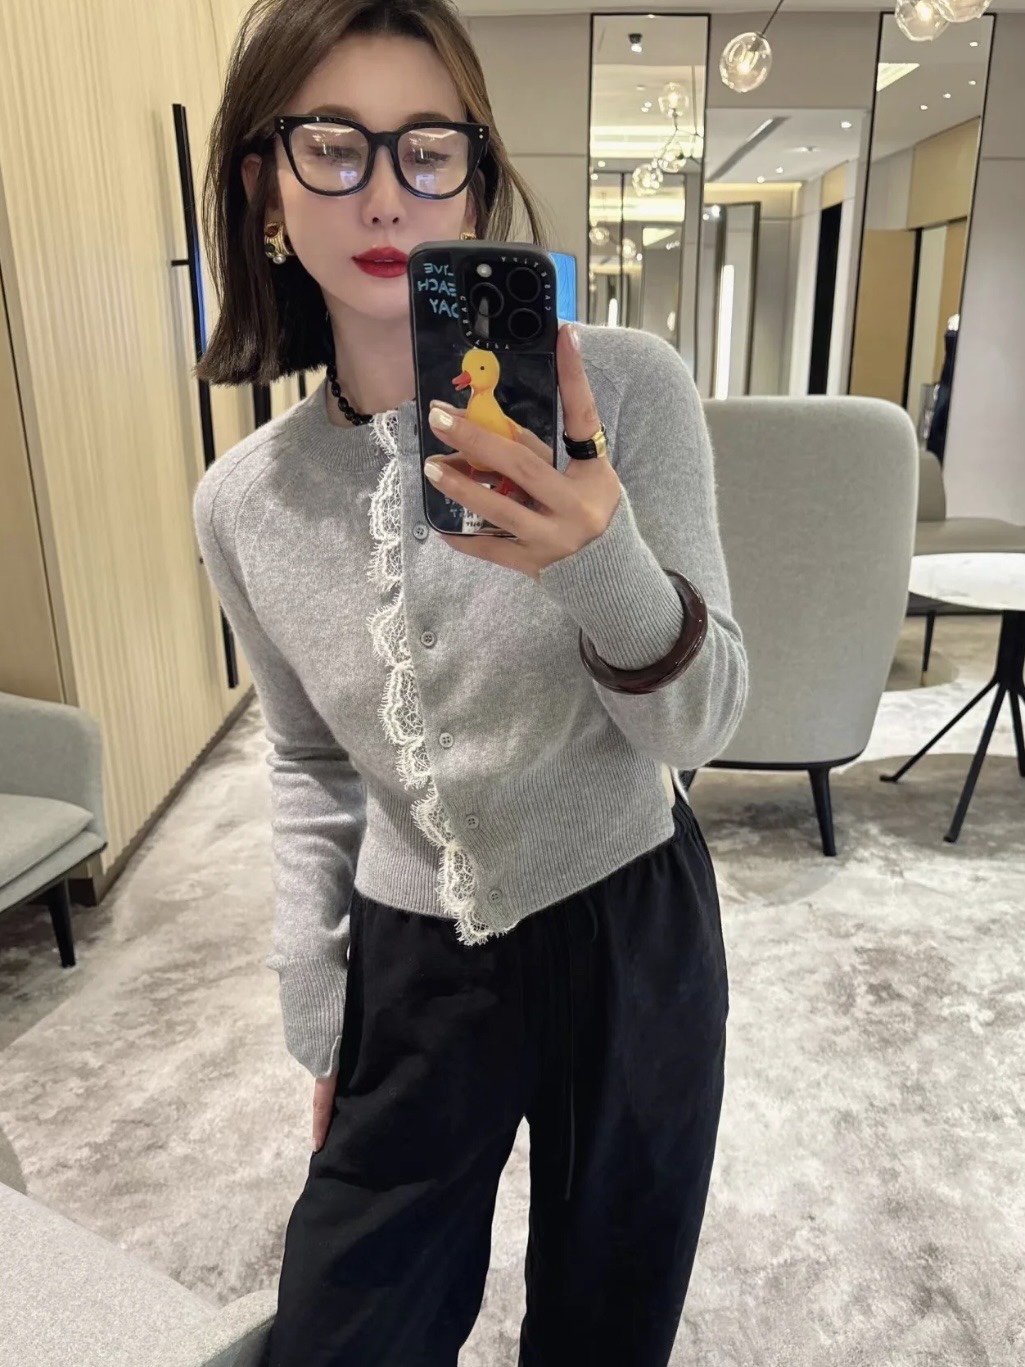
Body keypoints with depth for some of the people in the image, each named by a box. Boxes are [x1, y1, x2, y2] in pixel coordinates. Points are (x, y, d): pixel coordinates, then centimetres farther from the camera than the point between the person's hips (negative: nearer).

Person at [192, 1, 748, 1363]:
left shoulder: (626, 386, -15)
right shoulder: (242, 498, -6)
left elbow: (701, 719, -16)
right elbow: (310, 767, 6)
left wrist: (603, 564, -37)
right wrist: (317, 1019, 9)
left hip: (628, 935, -1)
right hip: (410, 959, 2)